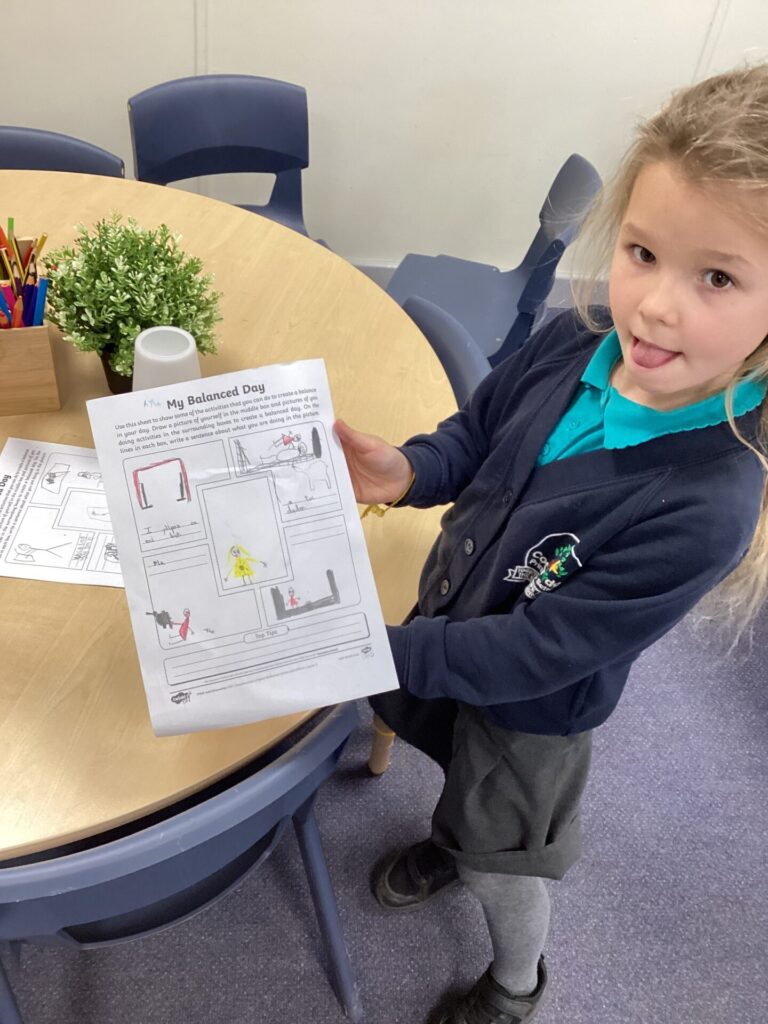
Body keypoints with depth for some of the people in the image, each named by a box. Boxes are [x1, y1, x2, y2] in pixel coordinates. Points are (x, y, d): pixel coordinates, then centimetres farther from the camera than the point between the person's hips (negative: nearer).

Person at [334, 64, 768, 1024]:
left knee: (501, 862, 24)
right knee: (461, 768, 34)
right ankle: (457, 834, 71)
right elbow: (479, 432, -3)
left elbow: (537, 654, -31)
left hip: (530, 714, -4)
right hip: (453, 608, 5)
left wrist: (383, 650, -29)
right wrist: (409, 471, -22)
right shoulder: (576, 340, -21)